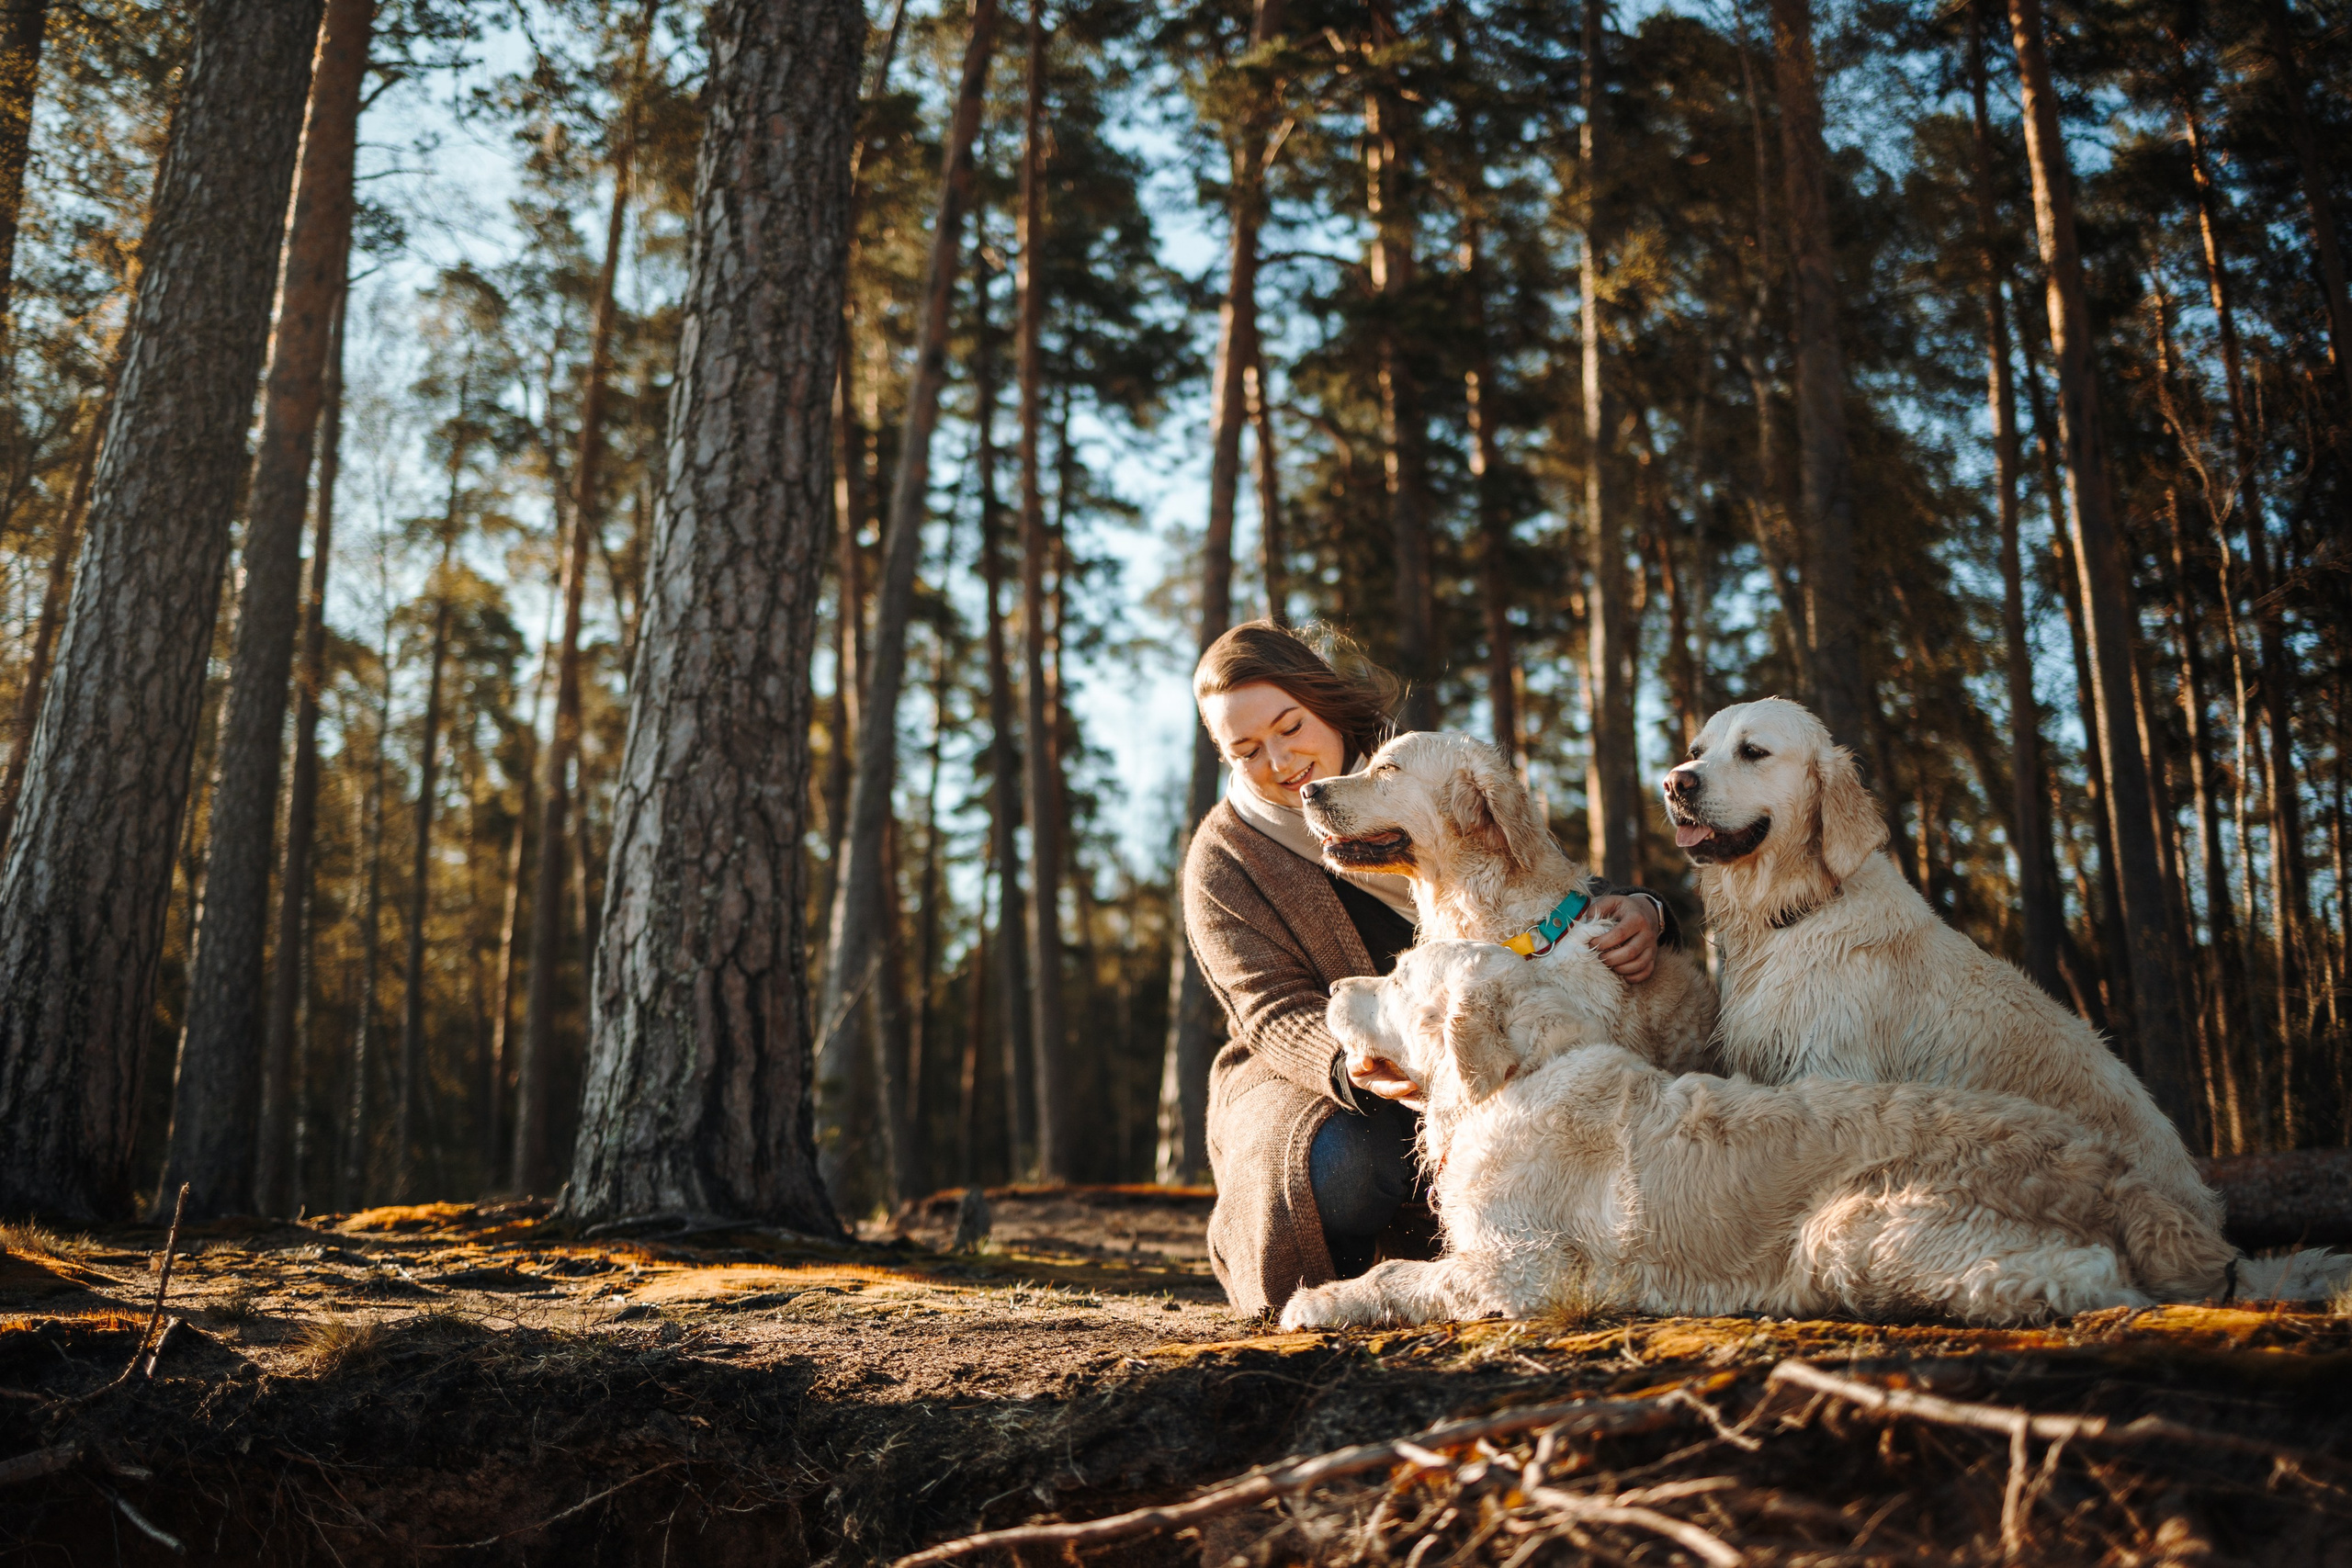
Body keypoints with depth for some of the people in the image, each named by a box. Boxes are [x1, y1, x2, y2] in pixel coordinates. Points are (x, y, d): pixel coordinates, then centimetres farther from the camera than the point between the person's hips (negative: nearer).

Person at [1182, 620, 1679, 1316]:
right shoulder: (1226, 860, -4)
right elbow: (1277, 1014, -14)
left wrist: (1633, 911, -23)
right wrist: (1352, 1066, -38)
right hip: (1316, 1084, -2)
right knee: (1343, 1167, -37)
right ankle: (1322, 1287, 0)